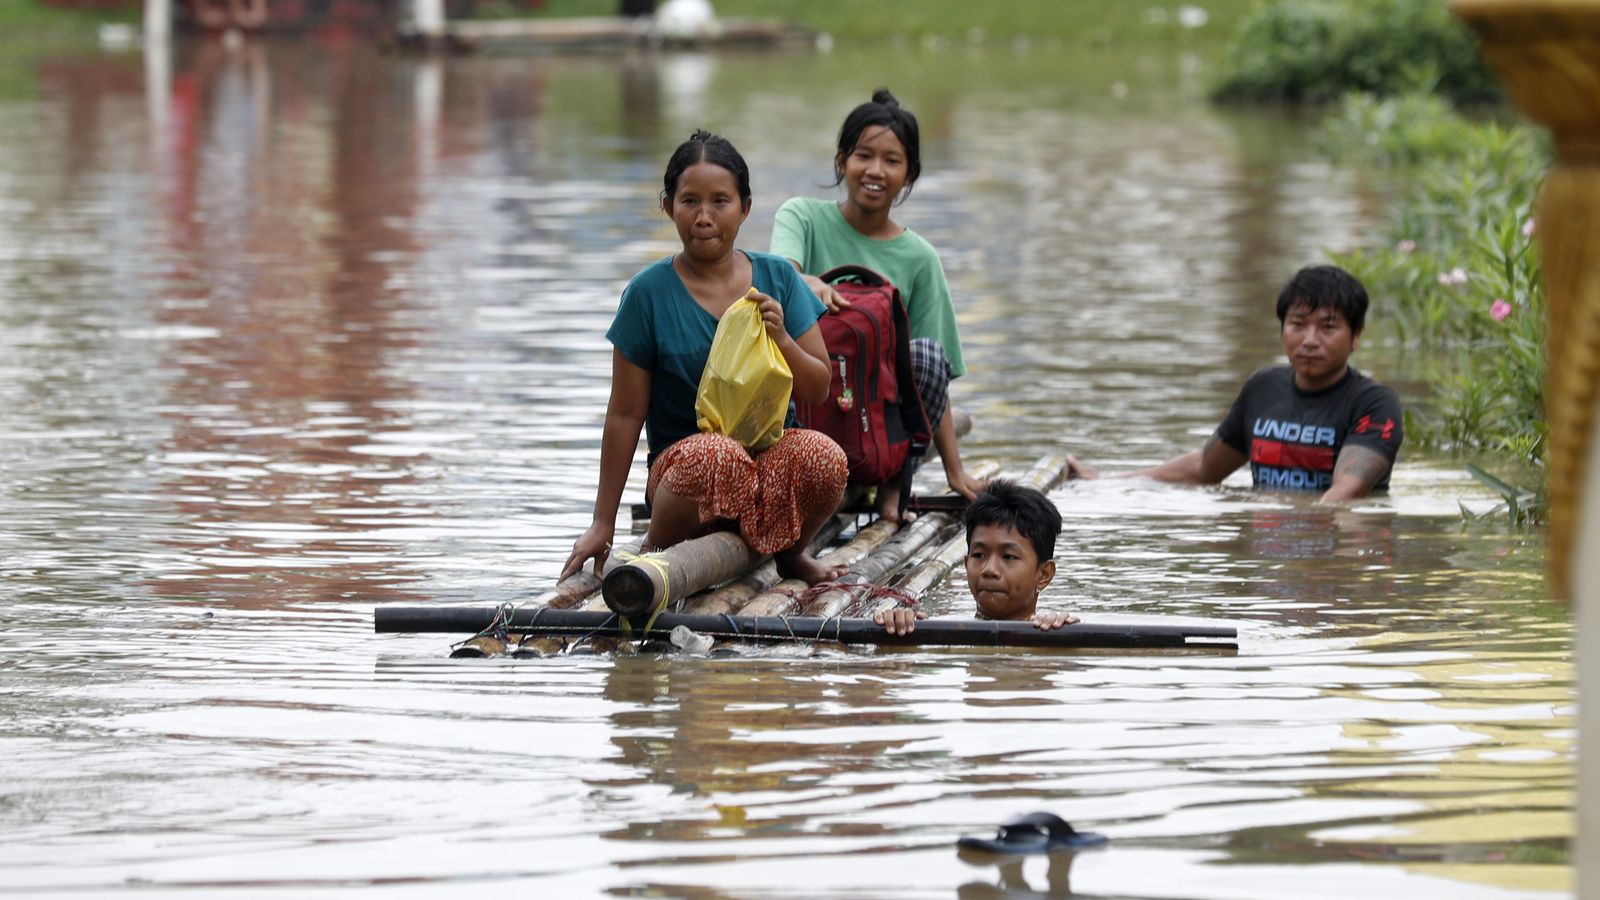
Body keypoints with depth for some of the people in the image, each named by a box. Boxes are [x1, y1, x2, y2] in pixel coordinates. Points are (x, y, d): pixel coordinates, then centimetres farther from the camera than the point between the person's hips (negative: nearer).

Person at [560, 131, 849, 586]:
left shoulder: (778, 277, 5)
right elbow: (626, 414, 0)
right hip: (683, 459, -3)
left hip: (772, 455, 3)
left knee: (823, 456, -33)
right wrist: (603, 524, -1)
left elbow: (818, 390, 8)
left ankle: (789, 552, 1)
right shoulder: (650, 292, -2)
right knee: (715, 456, -39)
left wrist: (781, 339, -12)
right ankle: (657, 548, -7)